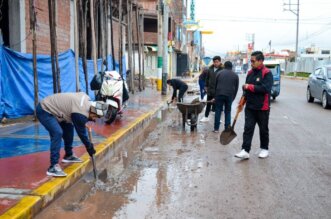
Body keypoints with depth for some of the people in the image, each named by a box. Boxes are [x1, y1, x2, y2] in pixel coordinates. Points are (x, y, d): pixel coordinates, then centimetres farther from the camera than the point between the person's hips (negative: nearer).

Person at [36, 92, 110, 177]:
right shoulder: (80, 113, -28)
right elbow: (81, 132, -16)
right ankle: (53, 167, -22)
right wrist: (89, 147, -2)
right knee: (58, 133, -24)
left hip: (50, 107, 10)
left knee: (68, 127, 15)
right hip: (44, 111, -10)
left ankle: (68, 155, 30)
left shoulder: (86, 99, -5)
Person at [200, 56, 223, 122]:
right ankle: (206, 117, 23)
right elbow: (207, 78, 15)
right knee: (208, 104, 14)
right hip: (210, 89, 5)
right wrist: (206, 86, 12)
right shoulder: (210, 69, 5)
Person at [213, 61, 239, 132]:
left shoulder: (220, 73, 8)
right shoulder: (235, 75, 12)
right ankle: (227, 128, 10)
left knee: (218, 111, 5)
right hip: (230, 96, 1)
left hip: (219, 94, -1)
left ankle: (216, 128, 5)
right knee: (228, 112, 10)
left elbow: (215, 84, 10)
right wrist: (233, 97, 15)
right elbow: (236, 88, 11)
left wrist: (215, 95, 17)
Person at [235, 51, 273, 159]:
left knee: (263, 129, 10)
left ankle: (264, 149, 27)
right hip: (249, 107, 5)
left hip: (262, 108, -5)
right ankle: (245, 151, -2)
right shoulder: (250, 73, 9)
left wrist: (250, 87, -20)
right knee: (248, 128, -1)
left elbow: (266, 88, -23)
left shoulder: (267, 73, -11)